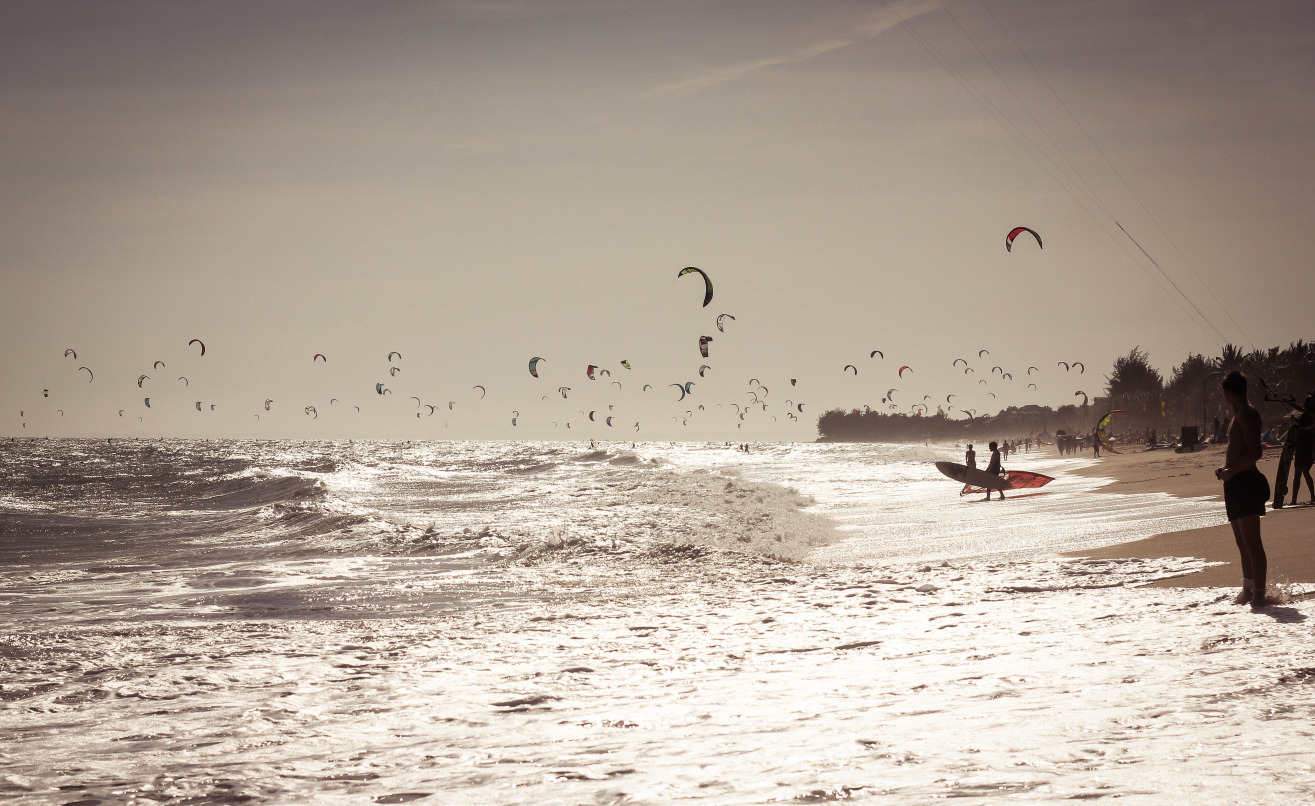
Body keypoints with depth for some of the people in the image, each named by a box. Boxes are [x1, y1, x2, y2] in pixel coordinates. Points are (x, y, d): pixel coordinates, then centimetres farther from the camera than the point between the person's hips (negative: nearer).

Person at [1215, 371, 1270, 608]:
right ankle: (1249, 588, 26)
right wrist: (1226, 470, 14)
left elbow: (1255, 452, -23)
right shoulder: (1240, 415, 19)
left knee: (1251, 542, -12)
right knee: (1242, 542, 17)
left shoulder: (1247, 414, -13)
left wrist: (1232, 471, -20)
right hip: (1236, 484, 11)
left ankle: (1259, 594, -13)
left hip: (1246, 482, -11)